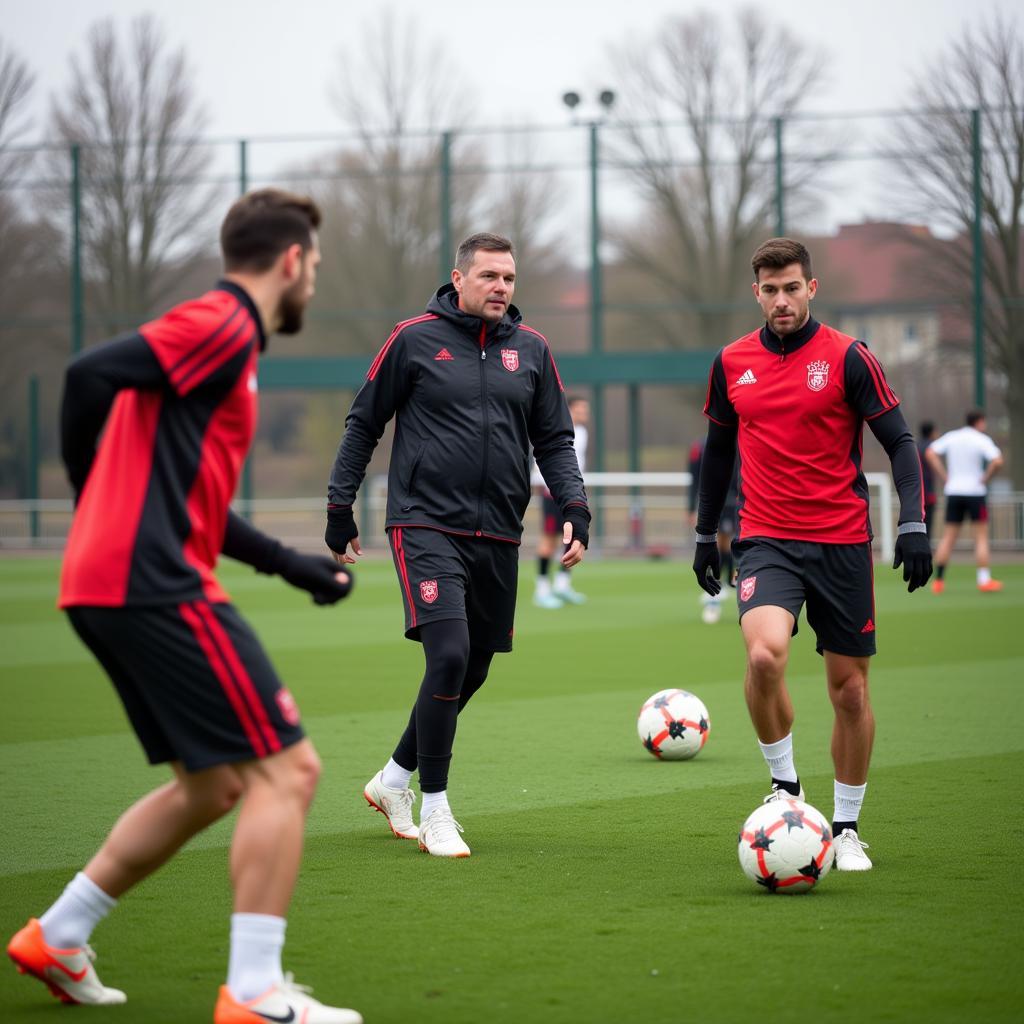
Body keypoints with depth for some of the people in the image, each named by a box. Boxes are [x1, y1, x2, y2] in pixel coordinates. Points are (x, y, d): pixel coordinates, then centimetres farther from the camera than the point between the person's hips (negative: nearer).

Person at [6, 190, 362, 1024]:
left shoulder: (223, 337, 23)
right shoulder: (222, 324, -8)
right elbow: (92, 375, -18)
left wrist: (290, 564, 26)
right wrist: (93, 495, -4)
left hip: (111, 589, 10)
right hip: (154, 586, -10)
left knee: (212, 786, 19)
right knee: (286, 769, -8)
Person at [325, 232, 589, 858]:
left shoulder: (531, 350, 10)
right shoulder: (415, 339, -1)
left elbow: (555, 441, 15)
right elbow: (364, 424, 6)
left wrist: (575, 509, 0)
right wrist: (340, 506, 5)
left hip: (498, 539, 5)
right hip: (426, 526, -5)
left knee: (473, 671, 10)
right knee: (449, 657, -18)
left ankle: (395, 779, 32)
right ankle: (435, 809, -6)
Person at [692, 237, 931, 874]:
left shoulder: (847, 357, -4)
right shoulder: (732, 363, 7)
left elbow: (899, 442, -3)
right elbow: (719, 450, 20)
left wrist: (914, 524, -15)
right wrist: (705, 534, 20)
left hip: (842, 544, -1)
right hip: (766, 541, 1)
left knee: (850, 688, 3)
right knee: (764, 654, -26)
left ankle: (847, 827, 20)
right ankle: (783, 784, -4)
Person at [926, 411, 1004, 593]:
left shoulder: (951, 437, 7)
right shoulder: (982, 440, -7)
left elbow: (930, 454, 2)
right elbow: (997, 461, -20)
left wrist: (944, 477, 3)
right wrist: (986, 478, -6)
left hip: (953, 491, 4)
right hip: (975, 492, -4)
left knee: (948, 537, 8)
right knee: (981, 536, 3)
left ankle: (938, 580, 5)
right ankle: (984, 580, -1)